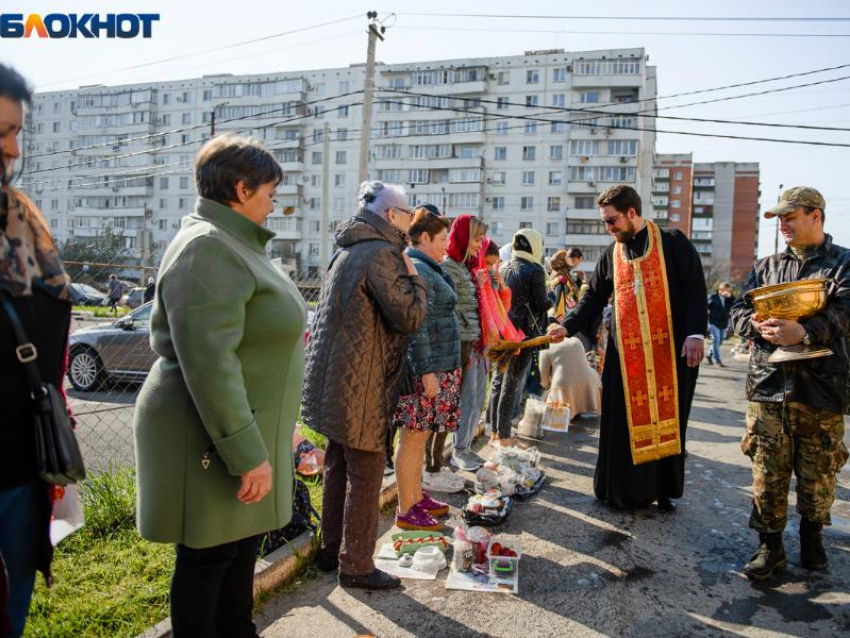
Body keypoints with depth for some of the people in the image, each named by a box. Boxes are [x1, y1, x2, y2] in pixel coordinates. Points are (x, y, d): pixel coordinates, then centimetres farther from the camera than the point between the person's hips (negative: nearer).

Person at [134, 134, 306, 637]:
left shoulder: (234, 244, 13)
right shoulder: (207, 248, -21)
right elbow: (208, 364, -28)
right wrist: (247, 454, -25)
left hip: (247, 428, 10)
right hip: (217, 440, -10)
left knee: (243, 544, 22)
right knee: (209, 555, 7)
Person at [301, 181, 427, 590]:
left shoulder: (347, 251, 15)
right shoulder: (382, 253, -15)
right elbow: (409, 318, -18)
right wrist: (414, 279, -4)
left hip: (337, 380, 10)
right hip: (363, 386, -10)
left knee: (339, 468, 18)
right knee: (365, 475, 1)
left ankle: (332, 551, 31)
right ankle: (356, 566, 12)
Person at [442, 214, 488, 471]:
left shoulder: (467, 266, 16)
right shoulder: (448, 267, -11)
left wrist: (482, 340, 16)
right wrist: (461, 347, -18)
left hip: (477, 343, 8)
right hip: (463, 344, -8)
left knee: (477, 400, 12)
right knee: (468, 399, -1)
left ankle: (466, 447, 23)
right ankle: (458, 451, 12)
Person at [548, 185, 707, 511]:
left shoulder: (672, 243, 0)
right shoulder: (611, 255, 12)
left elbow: (695, 289, -4)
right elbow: (594, 298, 15)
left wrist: (695, 334, -15)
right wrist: (567, 326, 1)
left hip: (670, 349, -3)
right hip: (625, 352, 3)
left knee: (668, 420, 4)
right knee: (625, 422, 2)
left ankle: (662, 489, 17)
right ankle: (626, 489, 13)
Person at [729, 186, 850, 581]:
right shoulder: (767, 266, 15)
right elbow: (738, 312, 9)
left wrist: (805, 332, -29)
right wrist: (758, 324, -14)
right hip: (768, 386, 2)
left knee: (818, 474, 9)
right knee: (767, 472, 3)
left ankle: (811, 537, 31)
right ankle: (770, 546, 17)